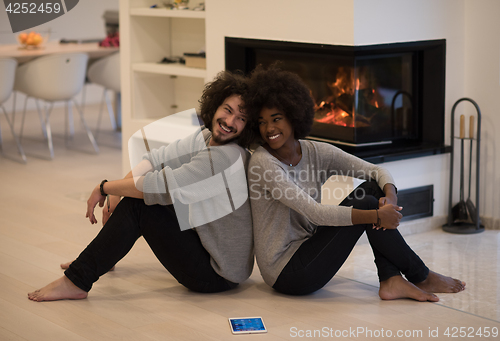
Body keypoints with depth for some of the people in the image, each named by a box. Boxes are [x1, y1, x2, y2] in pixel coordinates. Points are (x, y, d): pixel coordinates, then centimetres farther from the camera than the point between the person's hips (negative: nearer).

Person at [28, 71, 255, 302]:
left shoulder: (224, 157, -26)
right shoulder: (206, 138, 3)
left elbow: (160, 186, -25)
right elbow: (157, 159, 1)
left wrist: (104, 188, -11)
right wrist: (116, 195, -13)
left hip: (218, 275, -9)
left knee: (137, 205, -15)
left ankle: (76, 282, -8)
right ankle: (96, 258, 33)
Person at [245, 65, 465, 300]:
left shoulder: (314, 152, 3)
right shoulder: (262, 163, -17)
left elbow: (377, 172, 4)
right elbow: (314, 212, -25)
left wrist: (390, 197, -19)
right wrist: (376, 216, -28)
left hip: (306, 250, 7)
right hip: (286, 272, -7)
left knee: (372, 188, -1)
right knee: (365, 204, -15)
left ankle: (391, 280, -10)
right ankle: (422, 278, 1)